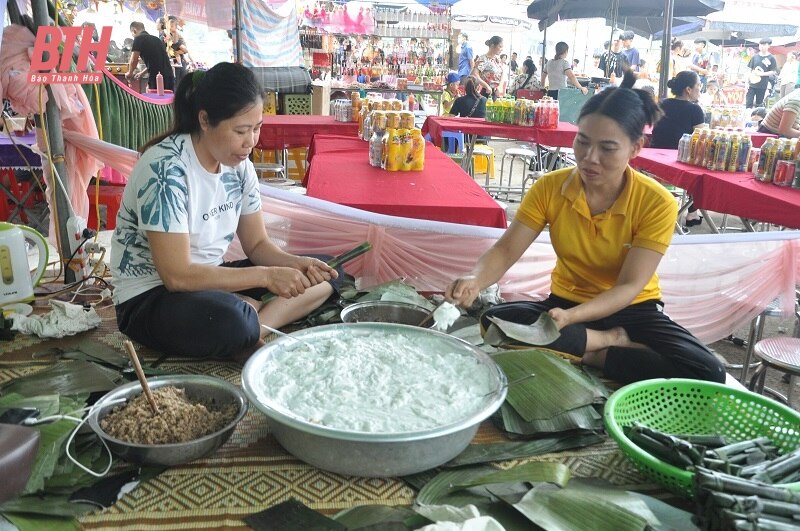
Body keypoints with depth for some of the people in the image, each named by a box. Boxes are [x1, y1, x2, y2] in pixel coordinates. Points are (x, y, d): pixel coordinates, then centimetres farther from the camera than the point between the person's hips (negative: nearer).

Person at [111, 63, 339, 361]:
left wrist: (298, 265, -14)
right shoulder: (165, 168, -23)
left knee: (324, 274, -4)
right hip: (151, 298, -8)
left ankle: (256, 328, -20)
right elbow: (177, 275, -26)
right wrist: (267, 276, -27)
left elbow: (257, 244, 7)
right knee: (231, 322, -41)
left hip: (210, 280, 8)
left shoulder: (238, 164, -1)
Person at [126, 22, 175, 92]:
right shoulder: (156, 39, 22)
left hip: (156, 78, -7)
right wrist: (142, 73, 41)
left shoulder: (139, 39, 1)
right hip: (169, 76, 7)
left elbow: (134, 60, -3)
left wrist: (130, 73, 17)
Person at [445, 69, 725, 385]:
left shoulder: (657, 203, -18)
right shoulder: (550, 187, -12)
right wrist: (475, 280, -37)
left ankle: (586, 354, -13)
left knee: (707, 374, -27)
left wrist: (571, 318, -39)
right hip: (566, 303, 2)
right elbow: (506, 250, -13)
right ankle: (616, 342, -14)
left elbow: (629, 287, -22)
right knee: (495, 321, -29)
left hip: (633, 310, -1)